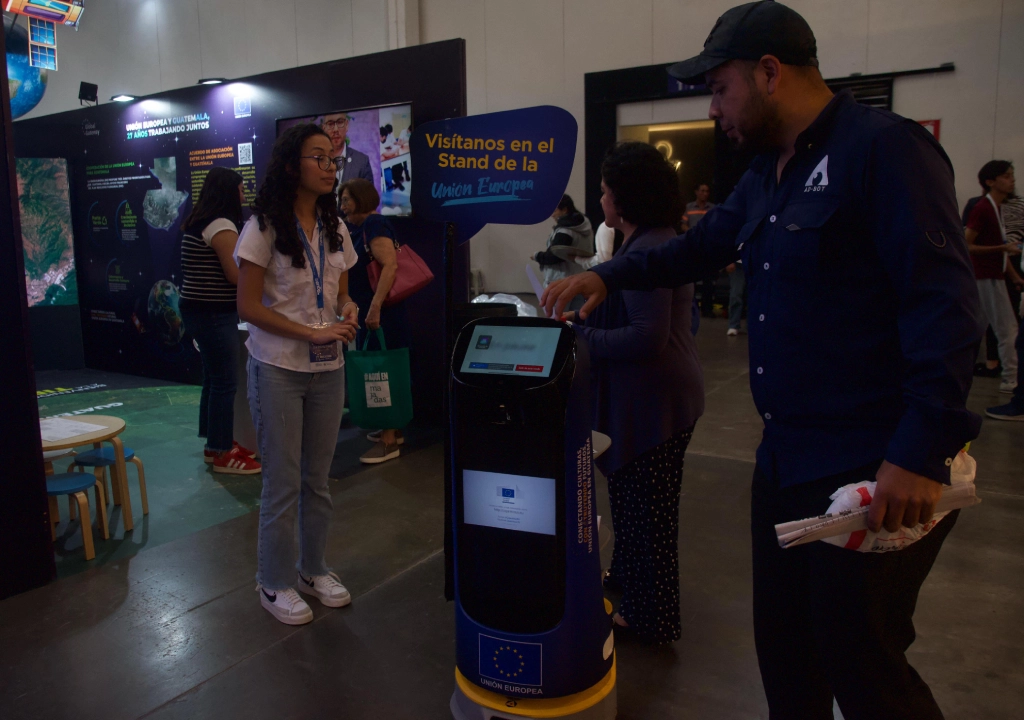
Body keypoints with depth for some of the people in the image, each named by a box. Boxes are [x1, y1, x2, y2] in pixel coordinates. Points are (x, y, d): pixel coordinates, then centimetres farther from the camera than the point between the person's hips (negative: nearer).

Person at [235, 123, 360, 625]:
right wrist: (313, 333, -21)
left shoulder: (335, 228, 9)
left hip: (327, 369, 5)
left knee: (318, 477, 14)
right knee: (283, 483, 3)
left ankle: (313, 569, 31)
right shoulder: (264, 227, -9)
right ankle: (274, 583, 21)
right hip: (278, 370, -5)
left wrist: (347, 309, -8)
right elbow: (248, 306, -12)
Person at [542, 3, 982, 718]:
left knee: (859, 662, 6)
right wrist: (607, 275, 10)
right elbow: (697, 248, 24)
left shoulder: (884, 149, -14)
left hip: (876, 468, -8)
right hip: (785, 457, 9)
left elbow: (946, 305, -20)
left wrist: (921, 454, -24)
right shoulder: (766, 175, 13)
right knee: (783, 643, 20)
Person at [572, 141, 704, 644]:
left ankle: (650, 618, 19)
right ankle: (627, 577, 41)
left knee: (647, 509, 3)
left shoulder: (646, 250, -22)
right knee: (632, 499, 23)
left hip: (657, 399, -11)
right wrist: (586, 321, 9)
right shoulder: (650, 244, 13)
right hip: (649, 395, 11)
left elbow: (648, 337, -29)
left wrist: (580, 337, -20)